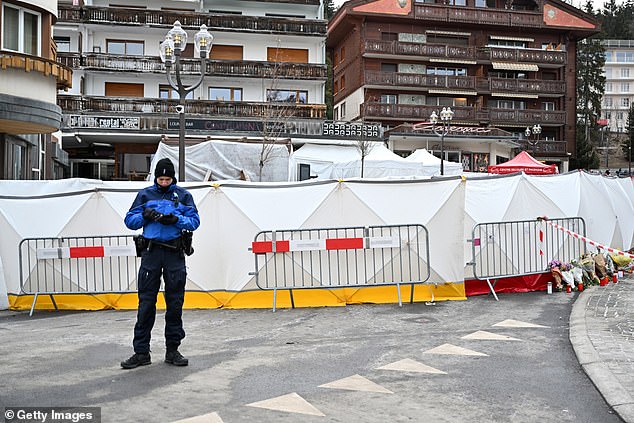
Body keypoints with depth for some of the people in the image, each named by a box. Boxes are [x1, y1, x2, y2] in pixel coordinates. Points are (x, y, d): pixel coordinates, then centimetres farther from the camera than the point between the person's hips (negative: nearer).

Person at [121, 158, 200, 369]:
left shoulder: (183, 195, 9)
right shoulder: (145, 194, 10)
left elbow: (194, 221, 2)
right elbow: (130, 221, 8)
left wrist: (176, 219, -15)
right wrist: (144, 215, -11)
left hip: (175, 253, 0)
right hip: (151, 251, 0)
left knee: (175, 302, 4)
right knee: (146, 302, -2)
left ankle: (172, 350, 13)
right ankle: (141, 352, 4)